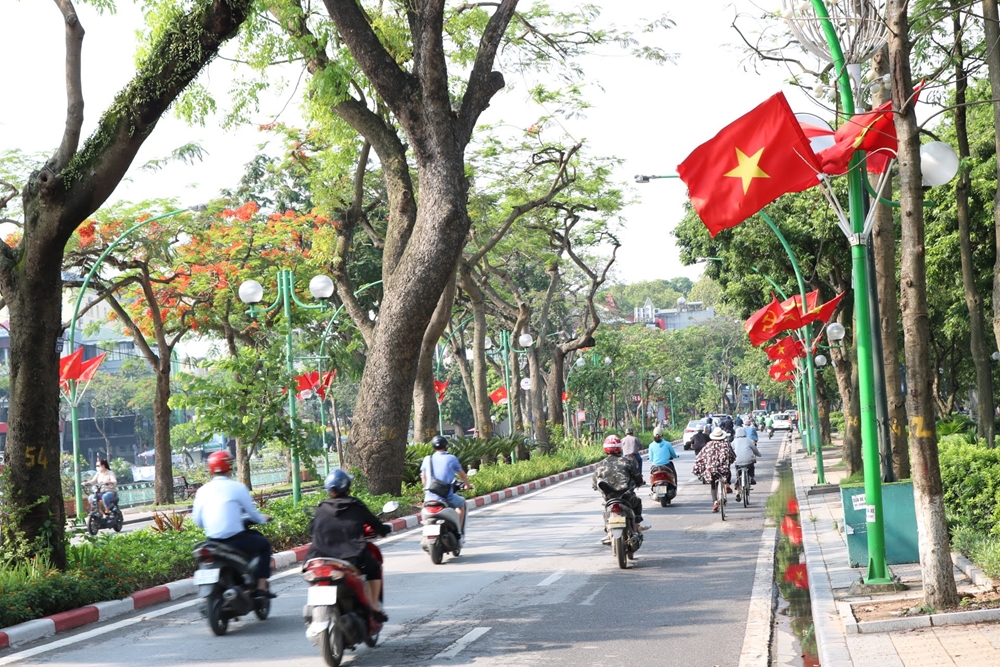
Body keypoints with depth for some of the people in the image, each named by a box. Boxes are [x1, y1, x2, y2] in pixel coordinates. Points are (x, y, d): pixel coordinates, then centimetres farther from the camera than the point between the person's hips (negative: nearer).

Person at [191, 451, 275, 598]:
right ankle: (261, 587, 10)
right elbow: (252, 513, 1)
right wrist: (263, 519, 24)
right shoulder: (237, 487, -5)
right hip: (235, 540, -5)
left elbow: (198, 521, 7)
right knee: (264, 544, 19)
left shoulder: (202, 491, 6)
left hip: (212, 541, 5)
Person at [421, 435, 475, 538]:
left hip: (430, 496, 3)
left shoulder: (427, 459, 6)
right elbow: (462, 475, 11)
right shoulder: (451, 458, 0)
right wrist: (468, 485, 31)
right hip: (447, 497, -2)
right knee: (461, 503, 26)